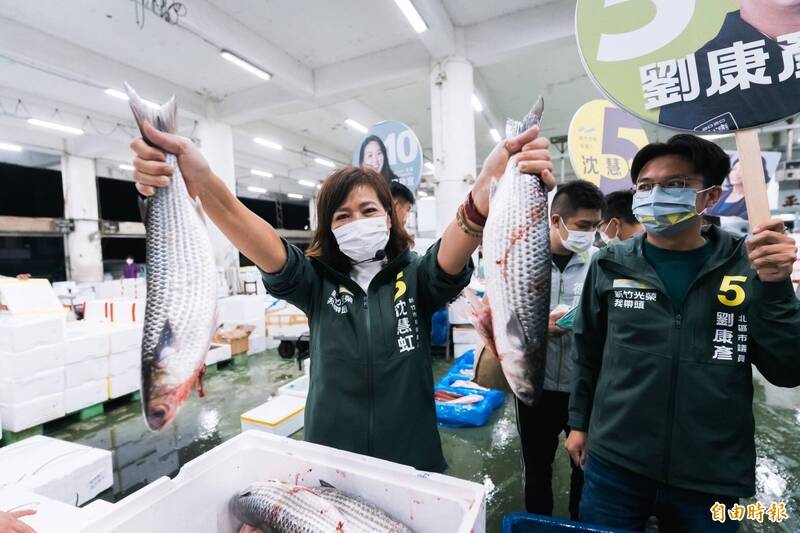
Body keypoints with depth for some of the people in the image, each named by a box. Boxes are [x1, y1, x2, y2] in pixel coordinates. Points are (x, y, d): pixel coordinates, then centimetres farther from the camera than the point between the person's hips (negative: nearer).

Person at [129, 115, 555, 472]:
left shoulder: (416, 277, -8)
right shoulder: (318, 281, -6)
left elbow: (452, 257, -29)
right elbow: (265, 248, -24)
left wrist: (487, 193, -50)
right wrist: (201, 183, -41)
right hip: (329, 462, 1)